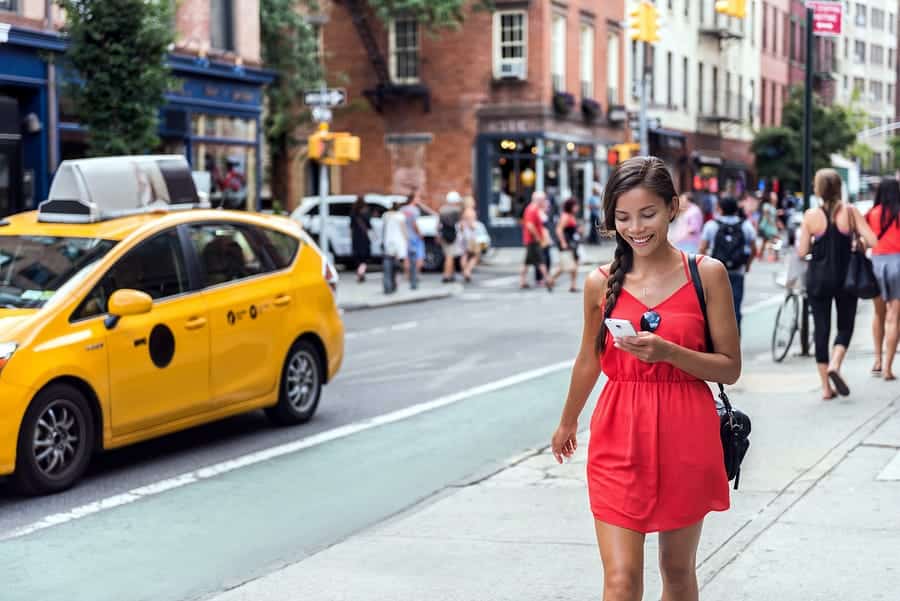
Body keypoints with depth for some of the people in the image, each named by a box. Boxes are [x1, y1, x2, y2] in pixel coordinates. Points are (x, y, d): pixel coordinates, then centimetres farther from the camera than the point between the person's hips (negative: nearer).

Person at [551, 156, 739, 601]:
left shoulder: (707, 274, -4)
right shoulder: (601, 283, 1)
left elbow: (730, 368, -3)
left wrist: (668, 352, -19)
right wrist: (567, 423, 29)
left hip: (686, 439, 0)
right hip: (618, 436, 1)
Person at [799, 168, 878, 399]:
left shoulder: (811, 215, -6)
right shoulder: (850, 211, -6)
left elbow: (802, 251, -7)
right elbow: (872, 241, -12)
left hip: (818, 279, 0)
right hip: (846, 277, 0)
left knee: (821, 328, 7)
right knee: (845, 326, 14)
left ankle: (826, 387, 7)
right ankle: (835, 365, -13)